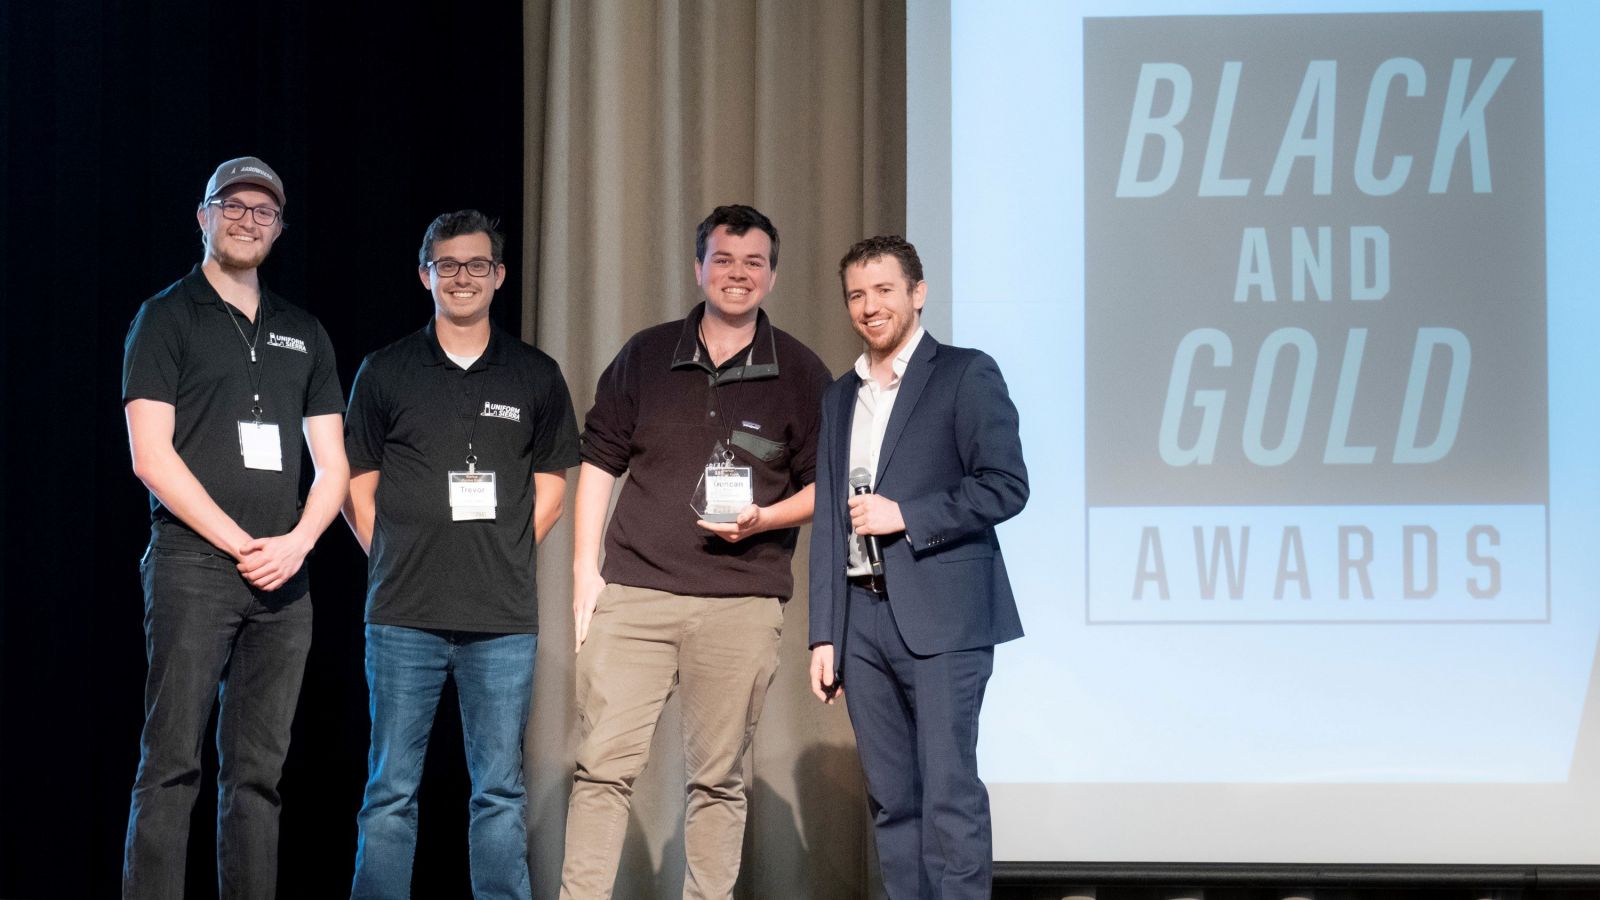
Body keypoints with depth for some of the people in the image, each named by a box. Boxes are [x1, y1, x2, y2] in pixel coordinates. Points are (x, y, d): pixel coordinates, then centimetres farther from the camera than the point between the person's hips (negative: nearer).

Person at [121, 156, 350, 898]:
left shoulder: (303, 334, 18)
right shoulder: (167, 318, 4)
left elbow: (332, 464, 15)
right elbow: (150, 455, -6)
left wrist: (295, 543, -4)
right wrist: (239, 543, -10)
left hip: (282, 578, 5)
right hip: (194, 564, -5)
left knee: (258, 773, 4)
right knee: (172, 764, -9)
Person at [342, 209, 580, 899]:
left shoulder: (536, 377, 10)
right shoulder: (385, 371, 7)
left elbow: (550, 488, 15)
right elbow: (356, 487, 8)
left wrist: (505, 558, 5)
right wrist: (396, 561, 1)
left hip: (503, 617, 1)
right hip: (404, 613, -1)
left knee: (500, 790, 4)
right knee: (392, 789, 1)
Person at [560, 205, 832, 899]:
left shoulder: (800, 373, 5)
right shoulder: (645, 356, 8)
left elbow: (825, 486, 8)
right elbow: (599, 463, 11)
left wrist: (762, 520, -11)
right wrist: (585, 570, 4)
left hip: (743, 602, -1)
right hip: (633, 592, 1)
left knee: (718, 777, 5)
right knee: (604, 764, -4)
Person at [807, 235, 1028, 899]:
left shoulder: (965, 375, 0)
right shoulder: (840, 396, 19)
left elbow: (1006, 485, -8)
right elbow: (828, 522, 18)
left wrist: (904, 515, -13)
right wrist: (823, 635, 12)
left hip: (941, 618, -6)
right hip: (861, 616, 6)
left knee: (949, 791, -10)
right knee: (891, 799, 6)